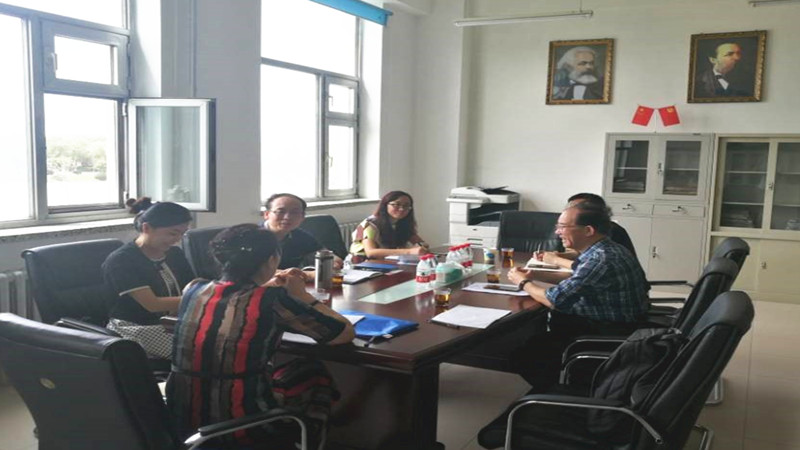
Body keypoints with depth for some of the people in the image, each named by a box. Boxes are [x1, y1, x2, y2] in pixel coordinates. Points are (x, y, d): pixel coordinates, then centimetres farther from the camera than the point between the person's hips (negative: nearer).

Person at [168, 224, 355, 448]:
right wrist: (300, 295, 4)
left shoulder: (193, 289, -2)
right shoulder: (273, 300, -16)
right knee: (315, 373, 22)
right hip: (242, 427, -5)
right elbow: (346, 333, -6)